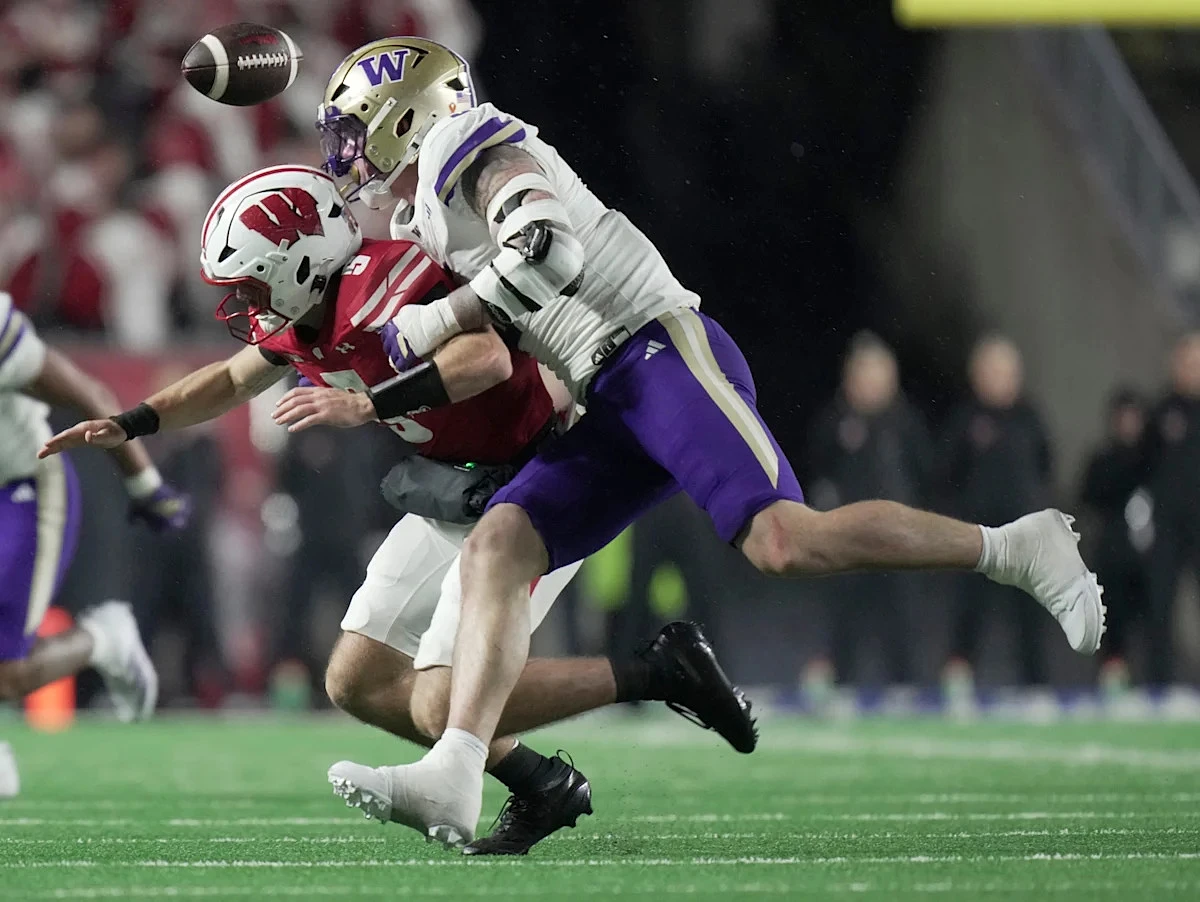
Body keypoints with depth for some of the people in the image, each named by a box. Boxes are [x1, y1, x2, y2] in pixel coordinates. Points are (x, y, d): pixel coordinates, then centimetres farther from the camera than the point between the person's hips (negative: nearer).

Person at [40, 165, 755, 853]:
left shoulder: (380, 283, -26)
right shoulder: (298, 319, 3)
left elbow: (487, 357, -42)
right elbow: (232, 381, 24)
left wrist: (368, 404, -42)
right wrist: (130, 425, 15)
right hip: (459, 493, 10)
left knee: (443, 706, -18)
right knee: (358, 683, 8)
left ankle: (660, 672, -6)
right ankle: (542, 786, 15)